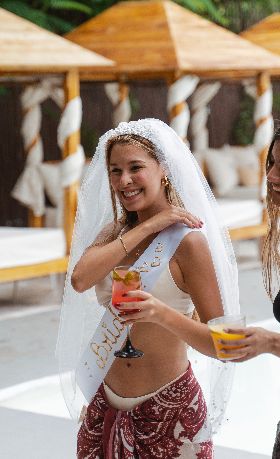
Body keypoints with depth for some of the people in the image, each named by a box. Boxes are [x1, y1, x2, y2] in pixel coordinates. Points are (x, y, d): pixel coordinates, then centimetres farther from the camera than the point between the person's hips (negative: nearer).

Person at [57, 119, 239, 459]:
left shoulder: (187, 240, -13)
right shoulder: (115, 231, 5)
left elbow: (220, 344, -16)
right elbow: (79, 279, -16)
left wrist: (164, 314, -32)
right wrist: (147, 226, -16)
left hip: (168, 409, -5)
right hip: (108, 404, 5)